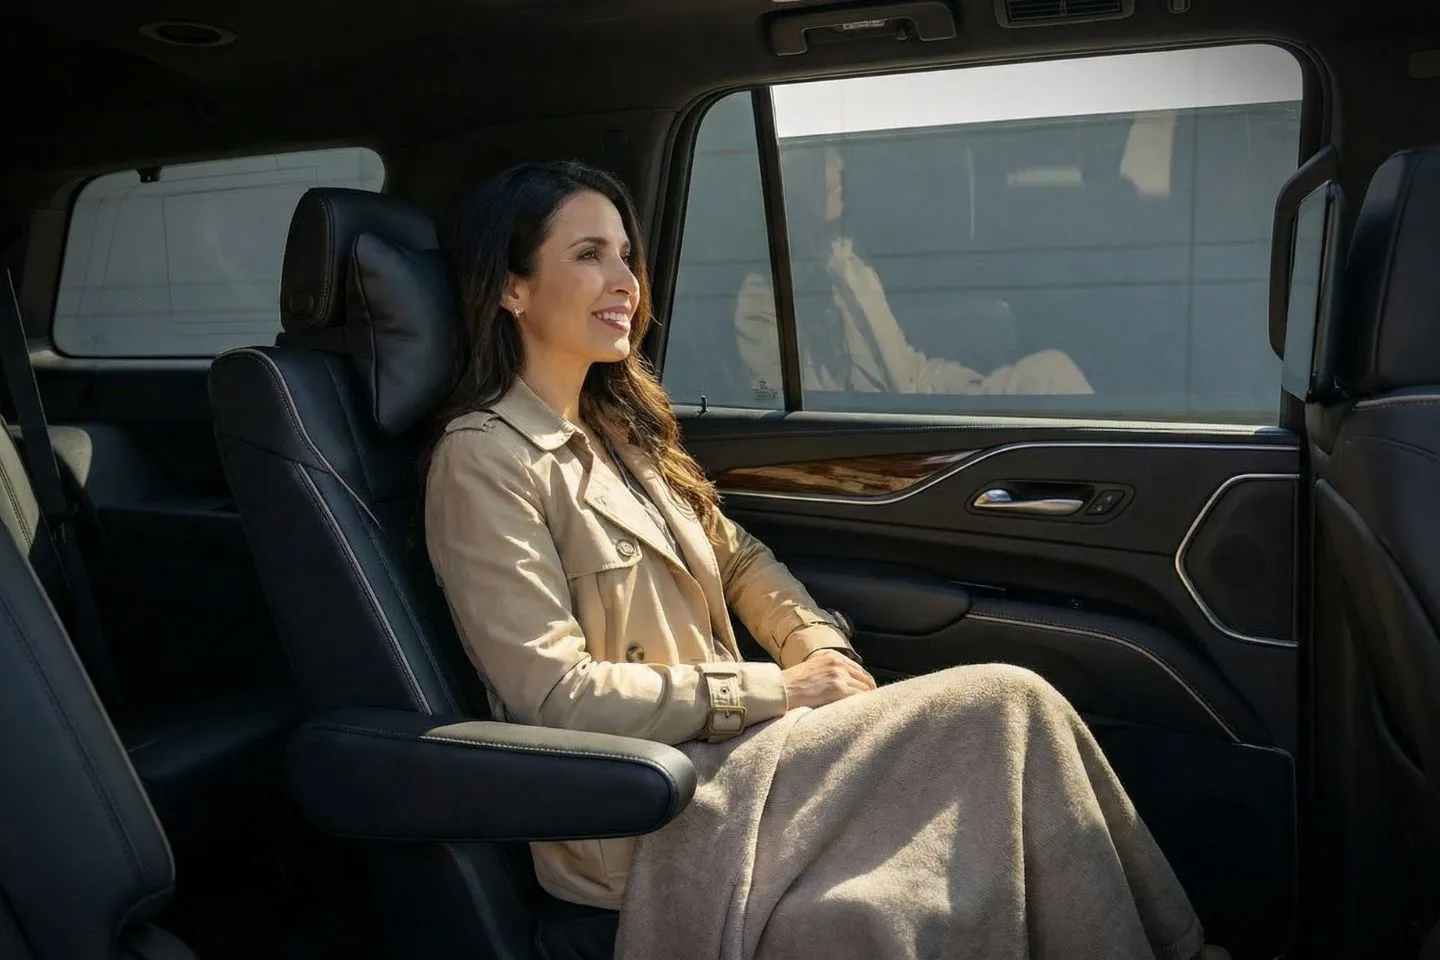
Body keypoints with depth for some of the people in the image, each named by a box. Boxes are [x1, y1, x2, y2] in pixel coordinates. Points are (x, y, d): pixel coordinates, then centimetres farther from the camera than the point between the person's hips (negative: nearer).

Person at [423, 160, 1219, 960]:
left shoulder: (615, 427, 13)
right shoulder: (485, 461, -13)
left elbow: (736, 557, 17)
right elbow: (555, 696, -18)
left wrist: (820, 646, -4)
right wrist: (777, 689, -15)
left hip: (714, 744, 7)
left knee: (1005, 716, -10)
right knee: (1006, 708, -14)